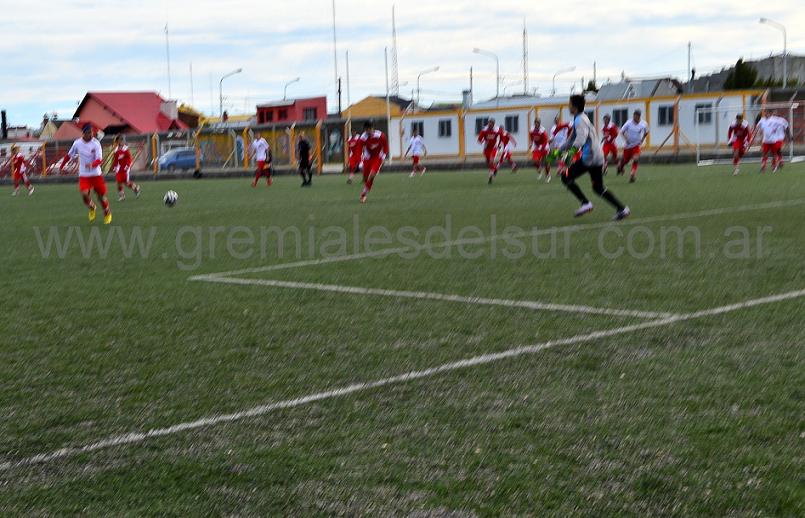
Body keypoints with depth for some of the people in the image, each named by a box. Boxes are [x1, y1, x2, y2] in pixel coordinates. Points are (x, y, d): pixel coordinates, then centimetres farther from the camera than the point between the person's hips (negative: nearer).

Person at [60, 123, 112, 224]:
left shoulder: (96, 144, -13)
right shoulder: (77, 143, -4)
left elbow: (99, 160, -22)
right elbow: (69, 155, 12)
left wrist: (92, 165, -42)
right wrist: (62, 166, 17)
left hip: (96, 174, -1)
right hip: (83, 175, 1)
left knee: (101, 196, 4)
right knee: (84, 194, -18)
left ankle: (107, 213, 33)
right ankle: (91, 208, 14)